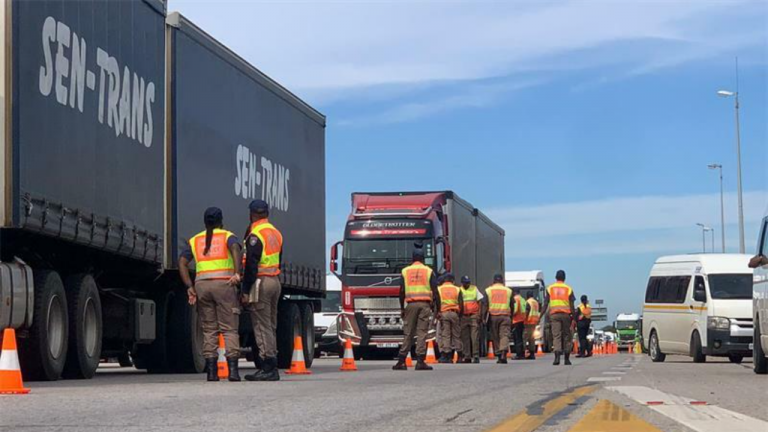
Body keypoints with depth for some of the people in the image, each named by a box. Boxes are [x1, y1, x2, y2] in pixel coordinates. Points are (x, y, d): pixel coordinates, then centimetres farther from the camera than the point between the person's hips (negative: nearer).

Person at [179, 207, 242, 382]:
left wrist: (189, 287, 1)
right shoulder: (227, 236, 7)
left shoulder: (195, 241, 17)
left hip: (202, 285, 3)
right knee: (229, 329, -1)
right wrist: (237, 273, -26)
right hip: (224, 284, -3)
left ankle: (211, 371, 0)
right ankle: (232, 369, -12)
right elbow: (235, 248, -17)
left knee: (209, 330, 8)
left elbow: (182, 262, 5)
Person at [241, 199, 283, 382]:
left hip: (260, 283, -9)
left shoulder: (255, 235, -13)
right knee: (270, 327, 12)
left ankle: (269, 368, -11)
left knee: (262, 327, -8)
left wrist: (246, 291, -15)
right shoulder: (276, 233, 15)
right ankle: (270, 367, 13)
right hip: (275, 281, 9)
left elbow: (251, 266, -17)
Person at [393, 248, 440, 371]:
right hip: (425, 304, -1)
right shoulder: (429, 271, 5)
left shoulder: (405, 271, 8)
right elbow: (435, 292, 0)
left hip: (411, 304, 1)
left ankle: (401, 361, 2)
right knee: (422, 332, -3)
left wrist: (402, 308, 12)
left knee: (408, 333, 5)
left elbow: (402, 291, 5)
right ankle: (420, 361, -9)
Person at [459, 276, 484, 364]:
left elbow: (481, 302, 6)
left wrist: (479, 314, -5)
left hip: (474, 316, -1)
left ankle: (476, 356, -9)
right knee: (465, 337, 2)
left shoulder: (474, 289, 8)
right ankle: (467, 357, 5)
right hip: (463, 316, 1)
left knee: (475, 337, -8)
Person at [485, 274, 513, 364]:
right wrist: (511, 318, 21)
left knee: (495, 337, 8)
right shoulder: (508, 291, 11)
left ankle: (499, 356, 8)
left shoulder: (488, 290, 7)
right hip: (505, 316, 0)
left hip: (493, 316, 0)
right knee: (504, 335, -5)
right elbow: (512, 306, 14)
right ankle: (503, 354, -25)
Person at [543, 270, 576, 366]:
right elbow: (572, 306, 3)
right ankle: (567, 359, 11)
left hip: (554, 314, 0)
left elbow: (546, 304, 2)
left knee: (556, 336, -5)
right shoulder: (568, 289, 5)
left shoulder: (550, 288, 7)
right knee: (567, 336, 8)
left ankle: (557, 356, -24)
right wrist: (574, 318, 7)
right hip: (566, 314, 0)